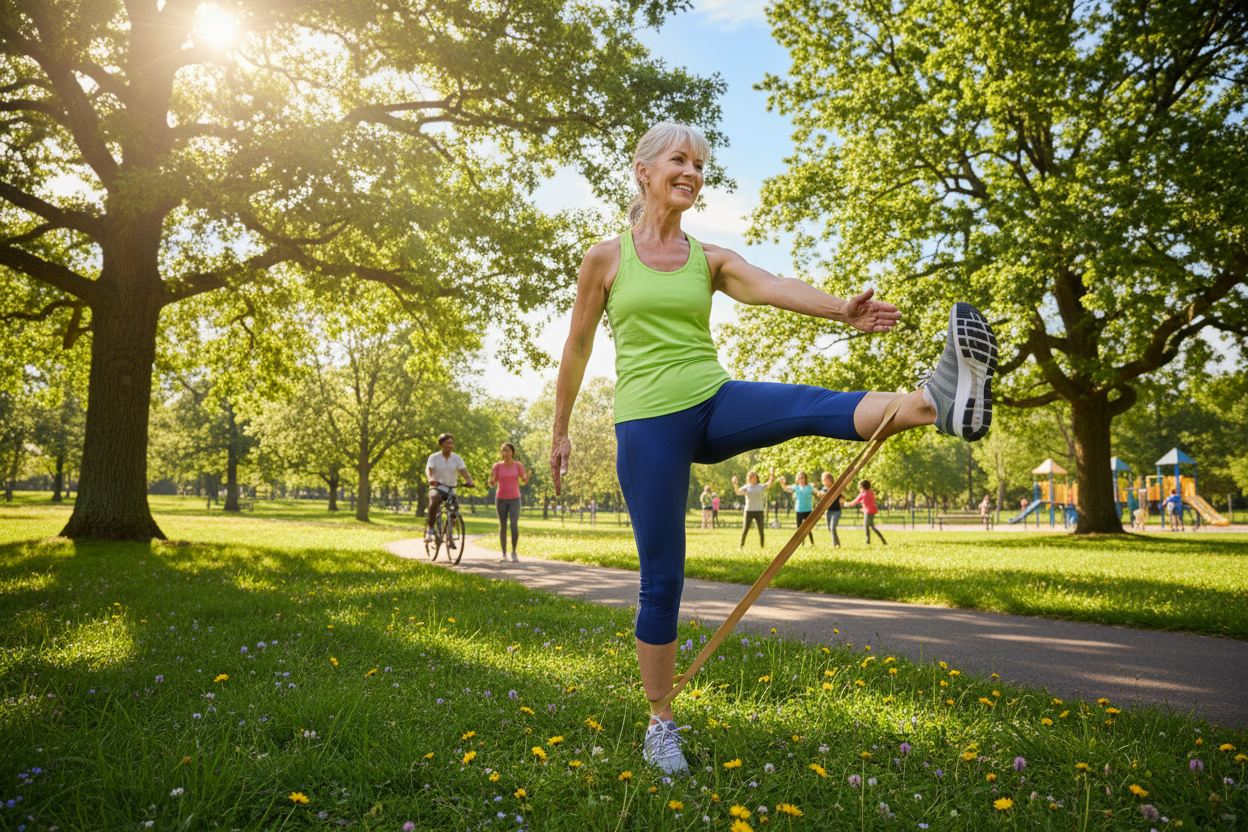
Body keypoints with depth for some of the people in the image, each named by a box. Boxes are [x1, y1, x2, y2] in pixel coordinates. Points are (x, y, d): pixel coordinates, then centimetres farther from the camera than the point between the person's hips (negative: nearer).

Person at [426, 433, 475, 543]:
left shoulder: (457, 458, 2)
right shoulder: (434, 457, -3)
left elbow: (464, 471, -12)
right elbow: (428, 469, -19)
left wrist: (470, 481, -33)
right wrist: (431, 479, -43)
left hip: (451, 489, 3)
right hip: (437, 488, -3)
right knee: (435, 500, -36)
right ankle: (429, 527, -24)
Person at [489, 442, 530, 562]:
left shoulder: (518, 465, -4)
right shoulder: (497, 465, -3)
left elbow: (524, 482, 1)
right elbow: (492, 484, 0)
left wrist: (527, 477, -22)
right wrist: (491, 478, -24)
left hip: (514, 499, -1)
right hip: (501, 499, 1)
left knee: (514, 525, -15)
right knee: (503, 526, 3)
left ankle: (514, 552, 0)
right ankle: (503, 553, 16)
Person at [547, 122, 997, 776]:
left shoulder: (710, 259, 10)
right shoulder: (606, 257, 3)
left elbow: (774, 287, -9)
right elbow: (577, 348, 10)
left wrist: (844, 311, -29)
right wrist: (559, 432, 14)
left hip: (714, 407, 3)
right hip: (647, 422, -3)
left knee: (811, 405, -28)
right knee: (661, 580, 0)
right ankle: (660, 726, 15)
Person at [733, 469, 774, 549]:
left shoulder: (761, 487, 8)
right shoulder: (746, 487, 4)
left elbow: (769, 485, -7)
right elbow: (738, 493, -11)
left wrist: (772, 475, -22)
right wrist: (735, 485, -30)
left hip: (759, 510, 1)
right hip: (748, 510, -1)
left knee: (761, 530, 2)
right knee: (745, 529, 1)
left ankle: (761, 546, 12)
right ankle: (740, 546, 11)